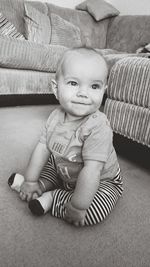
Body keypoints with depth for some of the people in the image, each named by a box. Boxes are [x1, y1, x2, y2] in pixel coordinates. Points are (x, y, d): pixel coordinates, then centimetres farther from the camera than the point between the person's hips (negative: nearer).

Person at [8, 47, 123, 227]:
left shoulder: (98, 128, -35)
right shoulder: (56, 116, -14)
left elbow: (91, 171, -35)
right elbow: (43, 147, -7)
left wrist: (77, 206, -30)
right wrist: (31, 181, -3)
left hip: (101, 181, -5)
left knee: (96, 211, -28)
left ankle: (52, 198, -12)